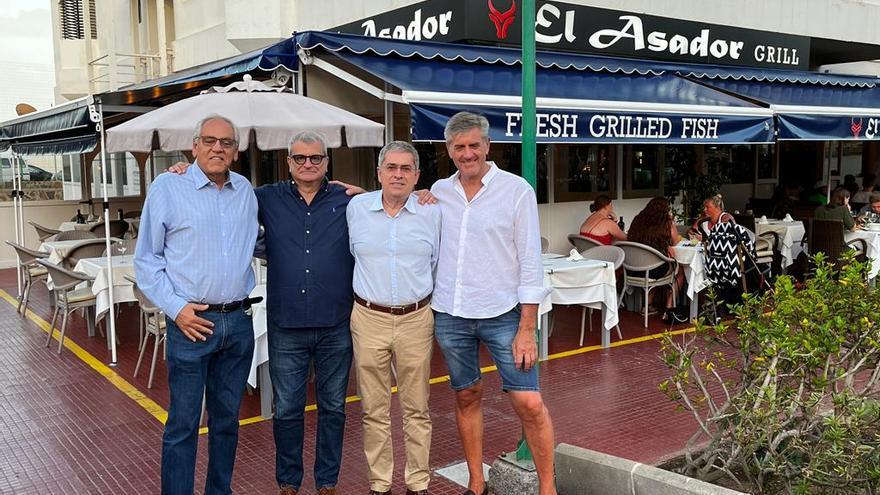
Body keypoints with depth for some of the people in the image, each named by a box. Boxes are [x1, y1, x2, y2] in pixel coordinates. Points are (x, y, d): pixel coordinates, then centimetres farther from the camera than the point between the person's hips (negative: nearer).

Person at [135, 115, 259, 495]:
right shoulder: (168, 187, -3)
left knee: (227, 418, 15)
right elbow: (146, 260, -2)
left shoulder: (246, 191, 9)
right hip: (192, 322, -4)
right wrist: (176, 308, -10)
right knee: (183, 424, 1)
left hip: (238, 322, 5)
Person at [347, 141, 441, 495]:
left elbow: (439, 264, 11)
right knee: (374, 410, 8)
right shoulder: (356, 208, 3)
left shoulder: (432, 212, 1)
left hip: (416, 319, 0)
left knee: (417, 409, 7)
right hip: (369, 319, 1)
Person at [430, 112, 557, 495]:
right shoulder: (438, 192, 6)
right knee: (466, 397, 13)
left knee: (529, 403, -6)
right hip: (450, 315, 4)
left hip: (502, 314, -3)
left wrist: (526, 329, -11)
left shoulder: (516, 190, -5)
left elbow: (530, 263, -7)